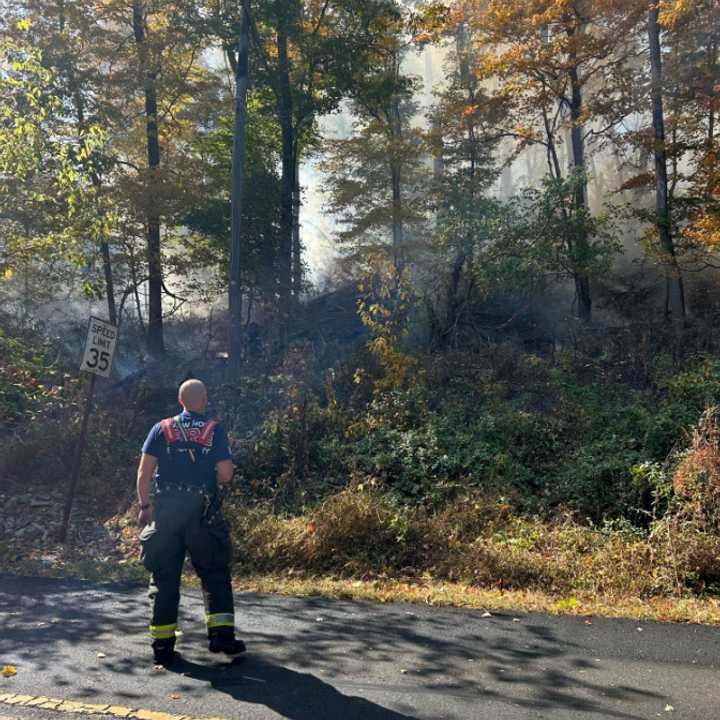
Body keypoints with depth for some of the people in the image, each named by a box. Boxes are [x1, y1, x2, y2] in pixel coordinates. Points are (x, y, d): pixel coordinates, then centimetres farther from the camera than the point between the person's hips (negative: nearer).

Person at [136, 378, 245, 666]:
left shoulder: (161, 429, 4)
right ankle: (221, 634, 7)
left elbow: (144, 472, -1)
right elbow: (226, 474, -6)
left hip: (166, 513, 2)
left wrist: (144, 506, 8)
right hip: (203, 515, -1)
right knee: (215, 575, 12)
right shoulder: (215, 431, -1)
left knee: (165, 579, 10)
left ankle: (163, 645, 14)